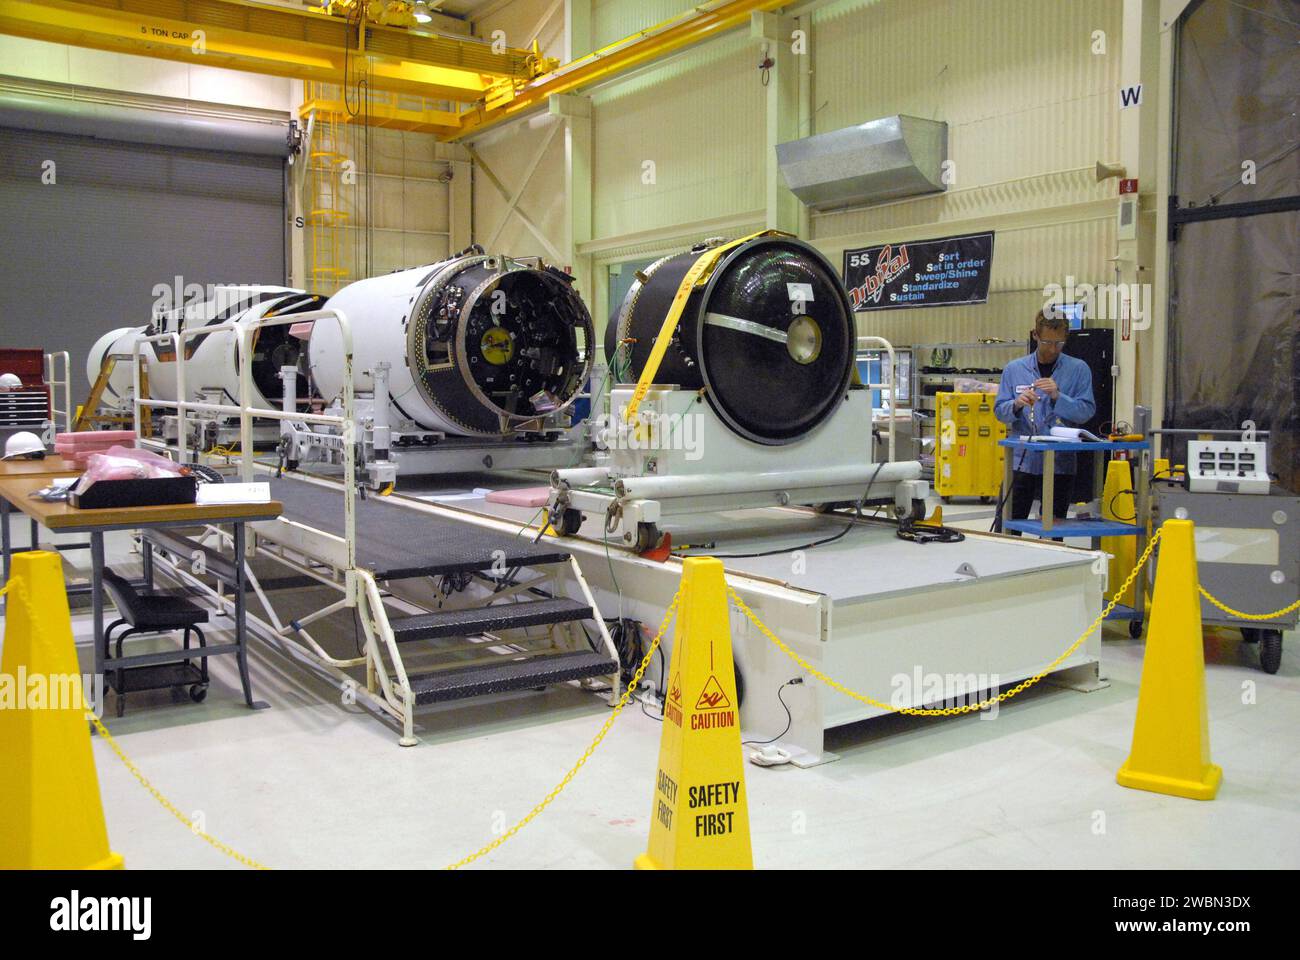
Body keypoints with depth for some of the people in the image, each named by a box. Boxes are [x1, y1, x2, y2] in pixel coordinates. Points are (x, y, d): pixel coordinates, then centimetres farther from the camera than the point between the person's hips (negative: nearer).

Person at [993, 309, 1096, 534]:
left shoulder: (1078, 369, 3)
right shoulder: (1014, 369, 6)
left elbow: (1087, 411, -4)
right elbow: (999, 411, 4)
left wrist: (1058, 397, -19)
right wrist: (1016, 404, -17)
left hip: (1060, 462, 0)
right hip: (1021, 460, 0)